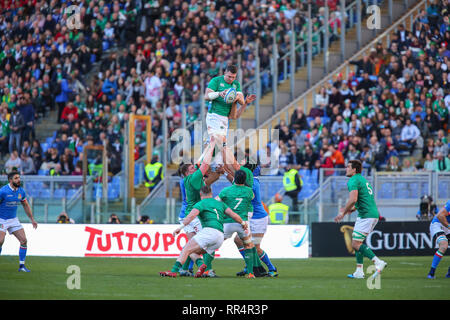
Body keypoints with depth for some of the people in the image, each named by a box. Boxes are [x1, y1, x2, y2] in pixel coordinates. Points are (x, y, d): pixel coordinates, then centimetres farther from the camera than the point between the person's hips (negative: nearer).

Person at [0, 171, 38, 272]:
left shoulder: (21, 191, 1)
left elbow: (26, 205, 15)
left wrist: (32, 219, 14)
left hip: (13, 220, 6)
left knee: (23, 240, -5)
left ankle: (22, 266, 3)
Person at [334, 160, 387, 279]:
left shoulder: (353, 181, -10)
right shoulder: (362, 179, 22)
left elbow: (353, 199, -23)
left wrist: (343, 213, -14)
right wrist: (351, 209, 24)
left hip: (366, 216, -10)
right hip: (373, 214, 10)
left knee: (356, 244, -9)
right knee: (357, 242, 15)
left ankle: (378, 263, -17)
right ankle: (359, 271, 12)